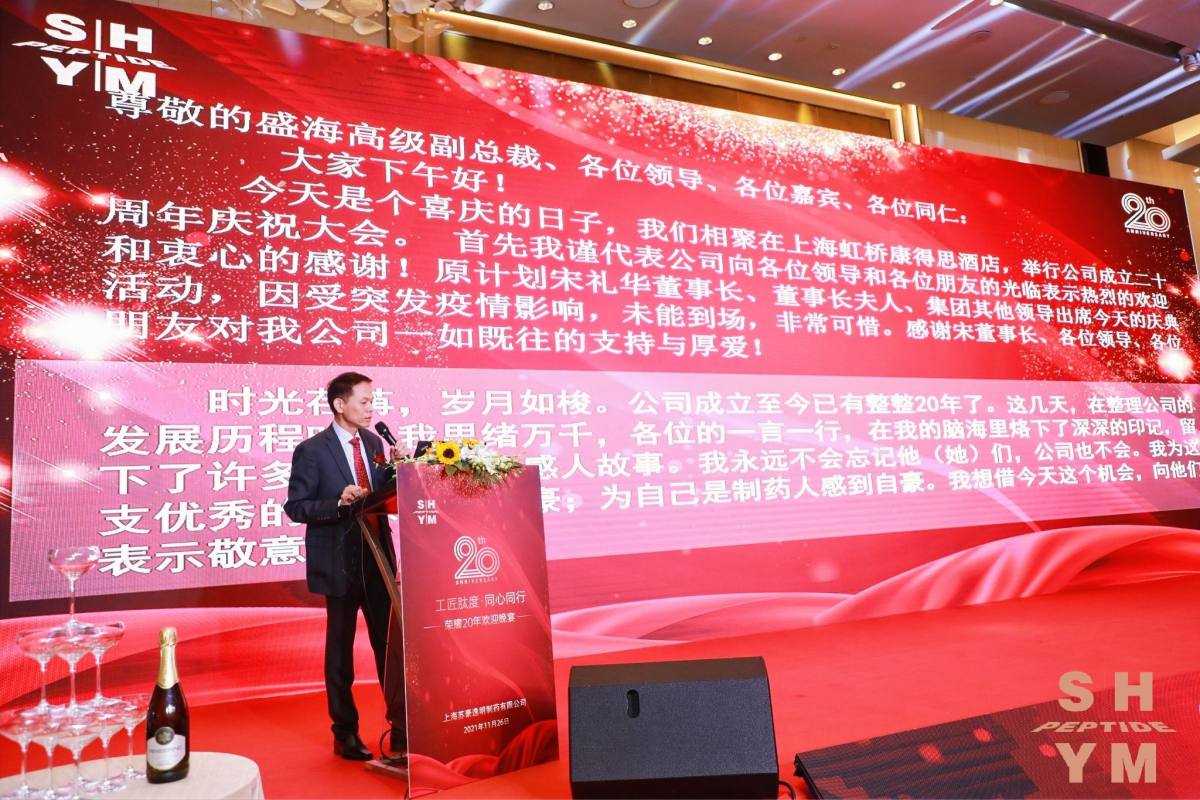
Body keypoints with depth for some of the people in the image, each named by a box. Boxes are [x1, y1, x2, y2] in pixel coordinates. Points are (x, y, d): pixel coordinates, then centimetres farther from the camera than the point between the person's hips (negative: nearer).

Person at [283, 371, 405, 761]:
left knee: (390, 642, 6)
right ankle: (345, 733, 25)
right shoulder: (311, 450, -9)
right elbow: (295, 507, -10)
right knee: (341, 648, 9)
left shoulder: (373, 442, 7)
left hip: (378, 557, 4)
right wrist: (339, 502, -24)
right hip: (340, 562, -4)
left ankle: (400, 725, 19)